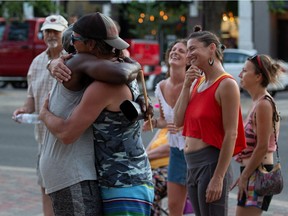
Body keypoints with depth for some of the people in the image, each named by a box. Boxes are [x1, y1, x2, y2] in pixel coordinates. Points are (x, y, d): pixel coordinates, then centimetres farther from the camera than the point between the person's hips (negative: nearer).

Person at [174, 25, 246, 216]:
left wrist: (218, 178, -20)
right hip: (193, 165, 8)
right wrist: (186, 86, -2)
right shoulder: (197, 82, 13)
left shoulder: (226, 84, -11)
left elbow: (231, 134, -16)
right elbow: (179, 121, 7)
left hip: (211, 163, -8)